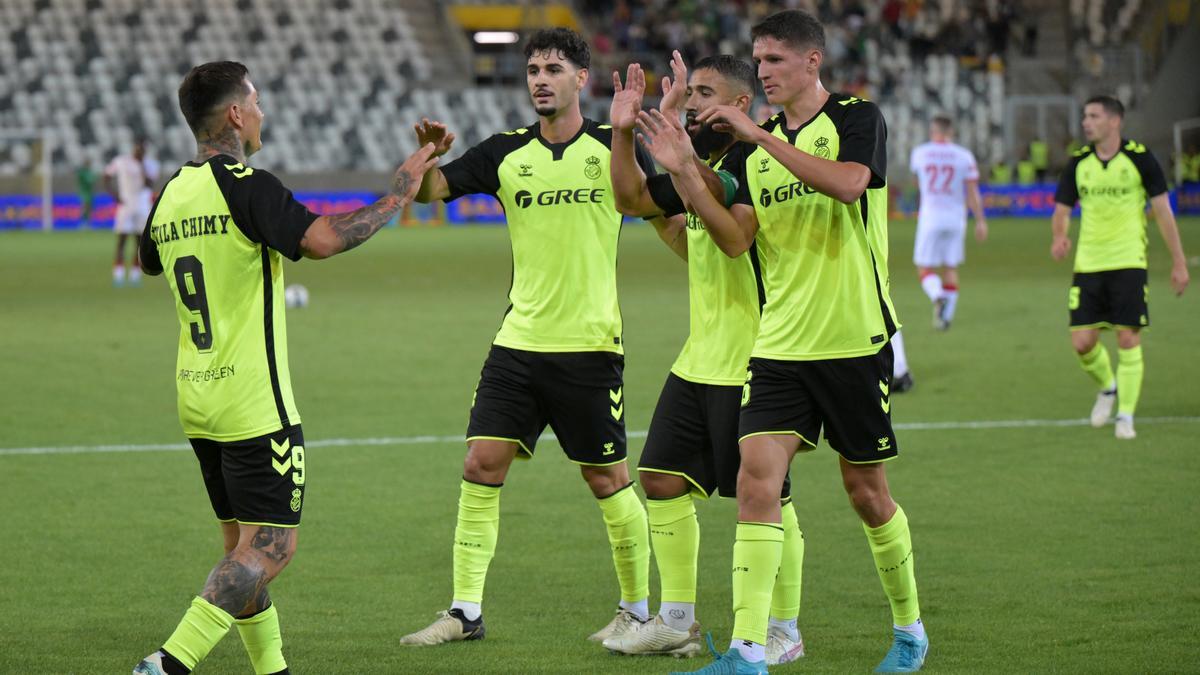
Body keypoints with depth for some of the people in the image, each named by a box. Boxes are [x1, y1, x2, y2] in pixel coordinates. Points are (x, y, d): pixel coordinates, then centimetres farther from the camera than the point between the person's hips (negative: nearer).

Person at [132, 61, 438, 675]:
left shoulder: (170, 194, 8)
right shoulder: (246, 186, -15)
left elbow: (149, 261, 29)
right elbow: (321, 240, -28)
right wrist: (399, 192, -17)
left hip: (197, 398, 8)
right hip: (255, 405, -8)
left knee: (243, 547, 14)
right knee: (270, 549, -7)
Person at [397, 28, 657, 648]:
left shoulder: (612, 148, -2)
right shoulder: (506, 153, 6)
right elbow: (428, 190, 1)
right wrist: (429, 154, -21)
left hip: (589, 345, -3)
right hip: (519, 341, 3)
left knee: (607, 480, 3)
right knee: (481, 464, -4)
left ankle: (636, 609, 19)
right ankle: (465, 611, 2)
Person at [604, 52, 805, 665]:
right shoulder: (700, 160, 14)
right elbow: (632, 197, 20)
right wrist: (624, 131, 6)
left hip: (751, 362, -9)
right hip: (699, 358, 9)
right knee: (662, 479, 10)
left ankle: (784, 631, 9)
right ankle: (677, 623, 20)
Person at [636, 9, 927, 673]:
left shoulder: (857, 118, -4)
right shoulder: (756, 146, 11)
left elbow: (848, 183, -25)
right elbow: (736, 239, 3)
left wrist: (759, 136, -24)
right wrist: (683, 171, -9)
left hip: (855, 342, -4)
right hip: (779, 345, 4)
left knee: (866, 491, 6)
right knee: (756, 479, -11)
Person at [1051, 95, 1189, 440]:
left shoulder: (1139, 158, -5)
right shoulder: (1079, 163, 5)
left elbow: (1163, 210, 0)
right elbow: (1062, 209, 11)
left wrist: (1179, 262, -1)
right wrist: (1060, 237, -13)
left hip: (1128, 263, -3)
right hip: (1088, 265, 3)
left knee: (1128, 339, -7)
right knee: (1082, 342, -3)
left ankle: (1126, 414, 6)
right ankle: (1107, 387, 28)